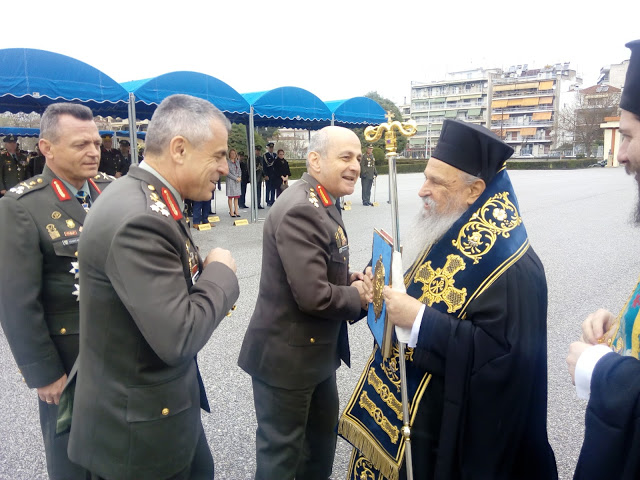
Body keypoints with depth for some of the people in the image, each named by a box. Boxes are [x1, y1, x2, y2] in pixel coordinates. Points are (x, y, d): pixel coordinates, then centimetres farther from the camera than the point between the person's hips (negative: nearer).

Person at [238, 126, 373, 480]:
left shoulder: (320, 204, 7)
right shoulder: (300, 212, -27)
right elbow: (314, 296, -31)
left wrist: (351, 279, -2)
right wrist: (357, 296, -14)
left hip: (317, 350, 10)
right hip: (286, 355, -10)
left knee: (323, 434, 28)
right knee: (281, 449, 12)